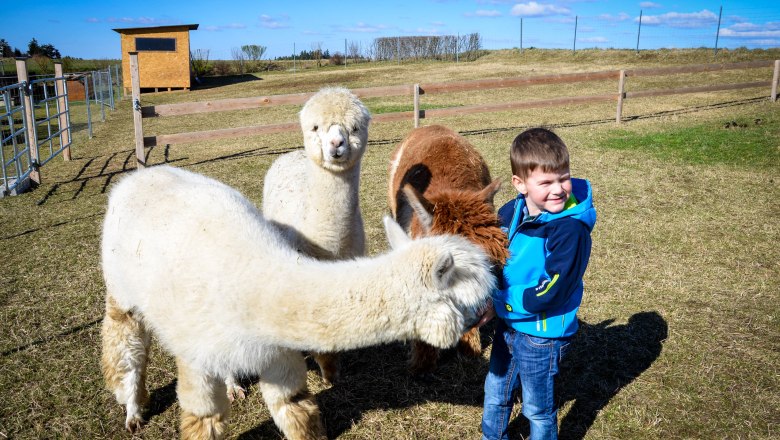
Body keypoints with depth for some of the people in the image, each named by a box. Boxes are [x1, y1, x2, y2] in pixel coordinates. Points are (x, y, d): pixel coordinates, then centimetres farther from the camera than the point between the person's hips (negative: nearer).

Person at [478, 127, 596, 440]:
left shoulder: (570, 230, -26)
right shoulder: (510, 213, -7)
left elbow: (550, 293, -27)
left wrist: (499, 301, -18)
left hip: (543, 335, -7)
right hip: (509, 324, 7)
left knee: (538, 408, 16)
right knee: (495, 393, 27)